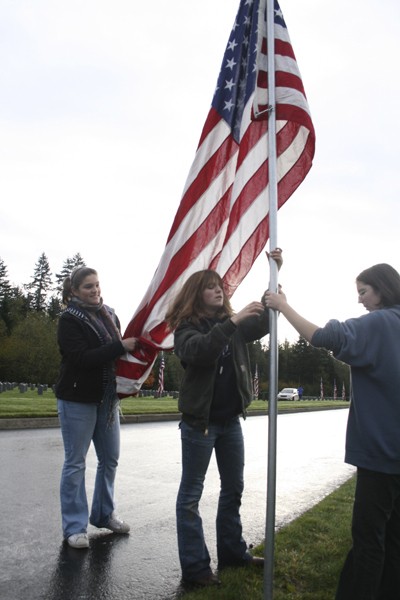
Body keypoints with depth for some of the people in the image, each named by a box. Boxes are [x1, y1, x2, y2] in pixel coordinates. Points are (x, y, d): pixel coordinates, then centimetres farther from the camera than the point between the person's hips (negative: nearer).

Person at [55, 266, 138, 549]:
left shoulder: (109, 315, 8)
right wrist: (120, 346, -27)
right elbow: (81, 358, -22)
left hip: (108, 398, 6)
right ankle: (75, 526, 14)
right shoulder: (69, 319, -9)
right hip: (77, 399, -6)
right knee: (76, 463, 2)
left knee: (110, 459, 13)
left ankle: (104, 514, 30)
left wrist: (134, 345, -10)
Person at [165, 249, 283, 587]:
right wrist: (233, 322, -36)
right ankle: (195, 567, 15)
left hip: (231, 419, 6)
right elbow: (199, 350, -29)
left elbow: (265, 322, -2)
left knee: (234, 488, 17)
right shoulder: (187, 328, -9)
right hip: (200, 420, -6)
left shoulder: (233, 323, 7)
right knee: (191, 494, 4)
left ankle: (233, 552, 33)